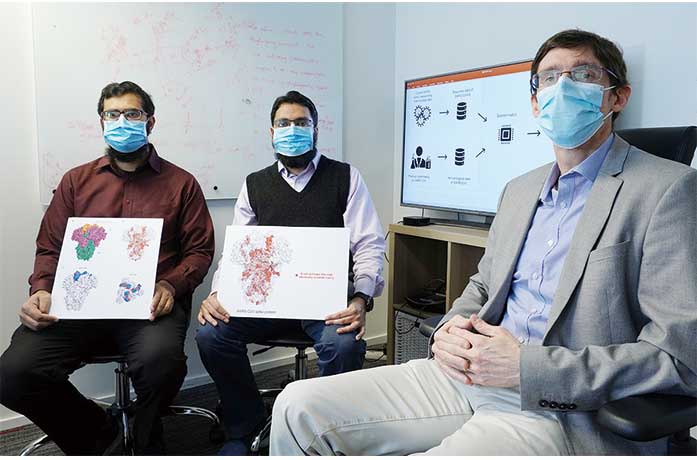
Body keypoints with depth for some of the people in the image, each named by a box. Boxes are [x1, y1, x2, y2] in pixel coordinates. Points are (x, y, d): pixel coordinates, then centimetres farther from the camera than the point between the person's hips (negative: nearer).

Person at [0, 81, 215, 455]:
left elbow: (199, 250, 5)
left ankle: (146, 442, 3)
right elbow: (50, 249, 17)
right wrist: (40, 291, -4)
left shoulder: (180, 183, 10)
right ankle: (96, 436, 7)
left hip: (150, 305, -2)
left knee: (161, 360, -34)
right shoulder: (77, 181, 19)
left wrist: (171, 286, -14)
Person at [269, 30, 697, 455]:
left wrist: (525, 368, -19)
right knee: (300, 407, -5)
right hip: (469, 374, 7)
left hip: (562, 410, -6)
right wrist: (451, 329, 0)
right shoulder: (519, 190, 16)